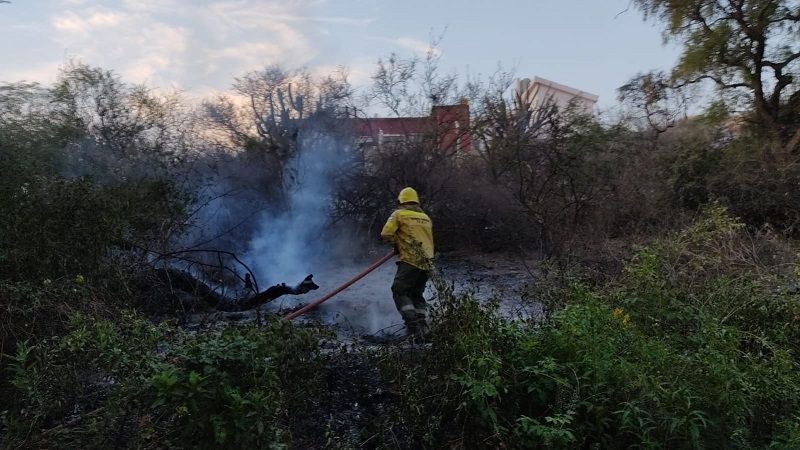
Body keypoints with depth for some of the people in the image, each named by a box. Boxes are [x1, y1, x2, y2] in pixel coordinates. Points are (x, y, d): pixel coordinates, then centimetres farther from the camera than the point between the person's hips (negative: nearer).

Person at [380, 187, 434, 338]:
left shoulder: (399, 214, 0)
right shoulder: (426, 217, 20)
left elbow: (386, 234, -8)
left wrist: (396, 242, 11)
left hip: (410, 261, -7)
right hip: (427, 263, 7)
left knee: (399, 291, -2)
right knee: (417, 293, 17)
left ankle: (413, 324, -13)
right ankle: (422, 324, 10)